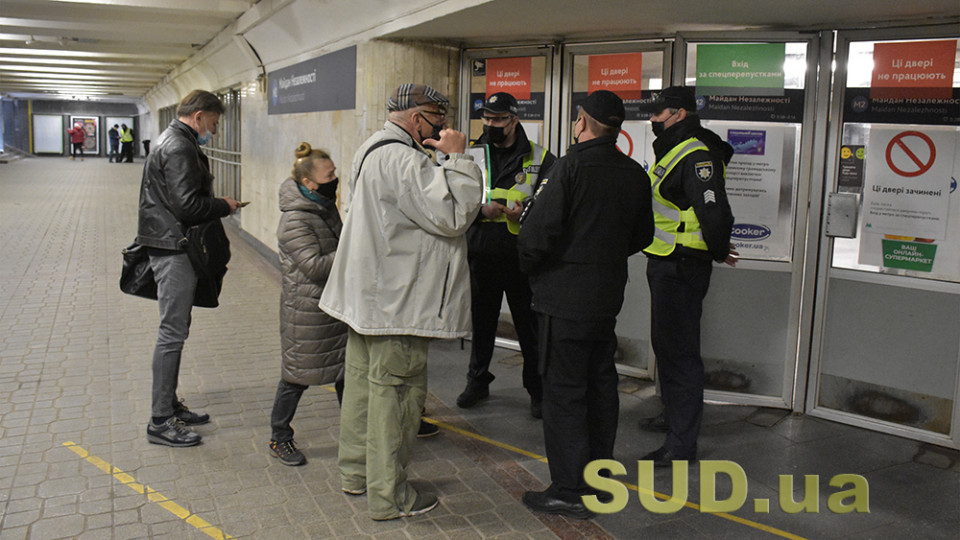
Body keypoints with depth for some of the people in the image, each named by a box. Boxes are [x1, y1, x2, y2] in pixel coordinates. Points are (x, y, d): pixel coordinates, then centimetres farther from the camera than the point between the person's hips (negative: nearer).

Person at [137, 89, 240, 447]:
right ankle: (160, 422, 2)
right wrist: (224, 206, -9)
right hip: (174, 250, -11)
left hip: (171, 248, 11)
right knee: (173, 332, -6)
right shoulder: (180, 149, -17)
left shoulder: (172, 141, 18)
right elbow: (187, 205, -24)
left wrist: (217, 205, 13)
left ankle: (170, 406, 27)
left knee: (176, 329, 17)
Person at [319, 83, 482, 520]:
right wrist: (457, 159, -16)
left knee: (362, 382, 18)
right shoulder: (402, 160, -20)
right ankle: (388, 497, 9)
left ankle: (356, 472, 33)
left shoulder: (371, 150, 16)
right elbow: (451, 214, -24)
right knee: (395, 393, -2)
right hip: (396, 301, -11)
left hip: (366, 293, 11)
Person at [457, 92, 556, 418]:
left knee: (530, 326, 4)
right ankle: (477, 381, 33)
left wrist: (527, 210, -19)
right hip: (481, 256, 3)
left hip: (523, 258, -2)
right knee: (481, 322, 15)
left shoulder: (540, 159, 1)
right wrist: (481, 209, -15)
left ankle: (537, 389, 20)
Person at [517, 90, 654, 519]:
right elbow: (641, 237, 15)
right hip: (608, 295, 7)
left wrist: (529, 266, 0)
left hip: (566, 297, -7)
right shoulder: (636, 175, 5)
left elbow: (536, 234, -19)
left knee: (563, 391, 0)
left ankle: (570, 491, 6)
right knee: (600, 383, 18)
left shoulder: (570, 168, -15)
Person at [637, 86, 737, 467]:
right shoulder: (673, 152, 15)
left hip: (682, 267, -11)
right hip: (664, 264, 11)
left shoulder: (696, 156, -19)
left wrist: (718, 252, -12)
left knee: (679, 350, -7)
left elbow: (714, 212, -27)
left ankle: (682, 444, 0)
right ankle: (674, 416, 39)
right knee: (665, 344, 22)